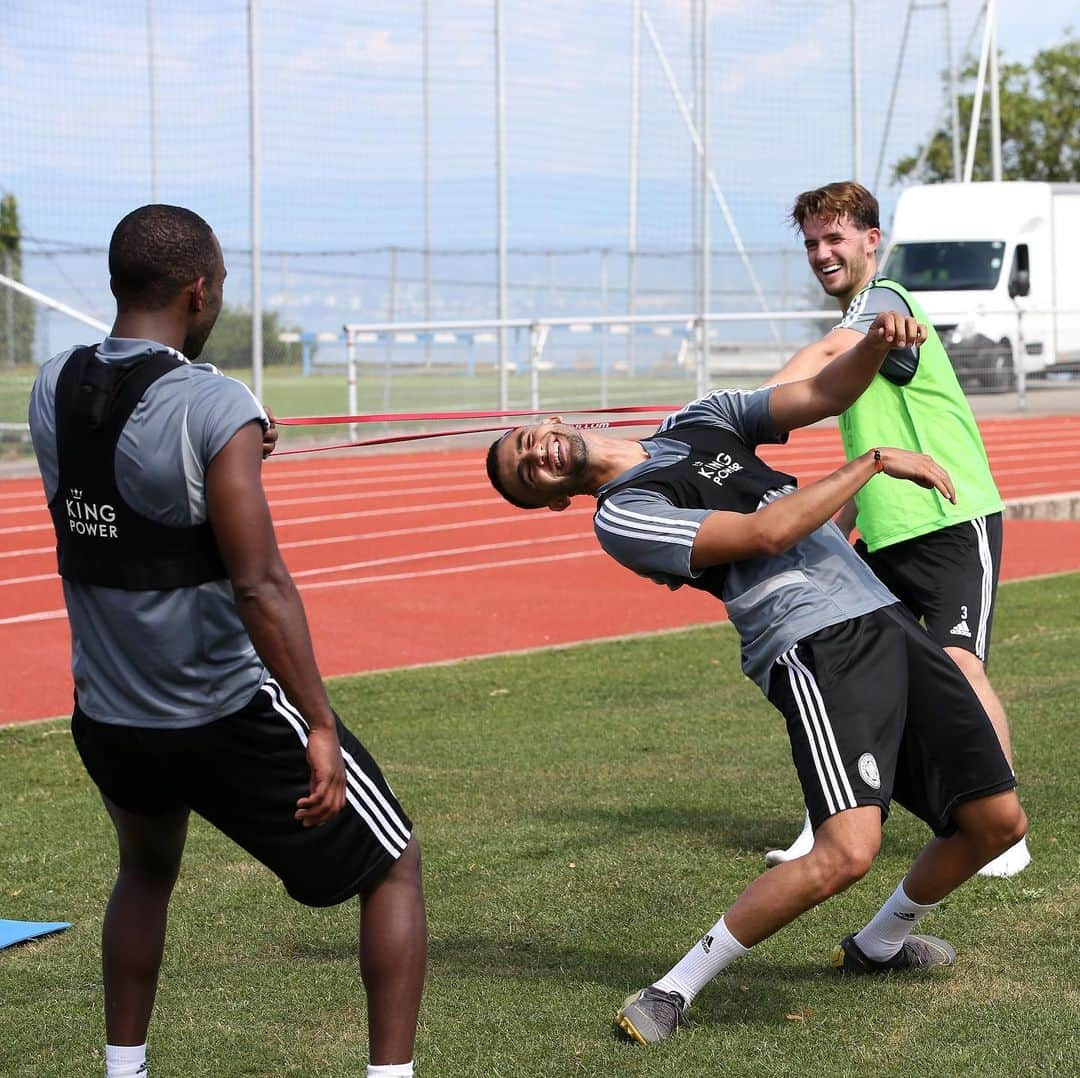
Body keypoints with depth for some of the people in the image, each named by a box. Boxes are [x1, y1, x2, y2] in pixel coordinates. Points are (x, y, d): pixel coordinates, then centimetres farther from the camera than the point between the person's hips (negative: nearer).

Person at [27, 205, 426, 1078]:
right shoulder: (215, 406, -20)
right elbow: (260, 587, -24)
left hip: (107, 719, 6)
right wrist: (320, 728, -21)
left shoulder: (52, 391, 0)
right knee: (394, 869, 11)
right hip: (230, 713, -6)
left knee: (147, 872, 35)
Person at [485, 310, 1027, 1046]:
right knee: (848, 849, -26)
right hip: (816, 647, -7)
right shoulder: (621, 516, -2)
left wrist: (877, 344, -6)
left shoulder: (699, 421, 21)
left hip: (889, 620, 7)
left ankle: (877, 945, 31)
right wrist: (875, 462, -8)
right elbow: (765, 533, -10)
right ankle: (677, 989, -11)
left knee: (996, 821, 5)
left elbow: (823, 394, 14)